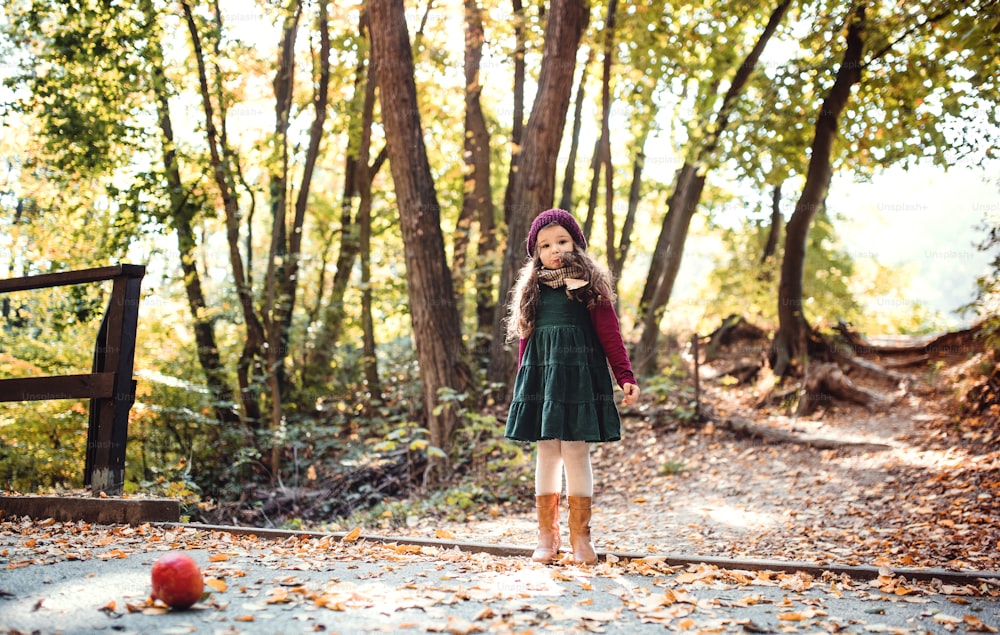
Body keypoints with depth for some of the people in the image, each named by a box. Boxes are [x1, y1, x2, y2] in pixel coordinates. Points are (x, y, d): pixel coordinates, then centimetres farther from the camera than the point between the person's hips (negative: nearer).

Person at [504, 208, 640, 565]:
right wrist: (521, 383, 13)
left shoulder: (590, 284, 2)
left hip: (578, 373, -3)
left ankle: (580, 536, 7)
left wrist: (626, 376, -10)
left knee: (575, 452, -4)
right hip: (540, 375, 4)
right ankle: (547, 537, 14)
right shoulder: (532, 288, 13)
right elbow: (525, 338, 14)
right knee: (546, 453, 7)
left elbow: (609, 332, -3)